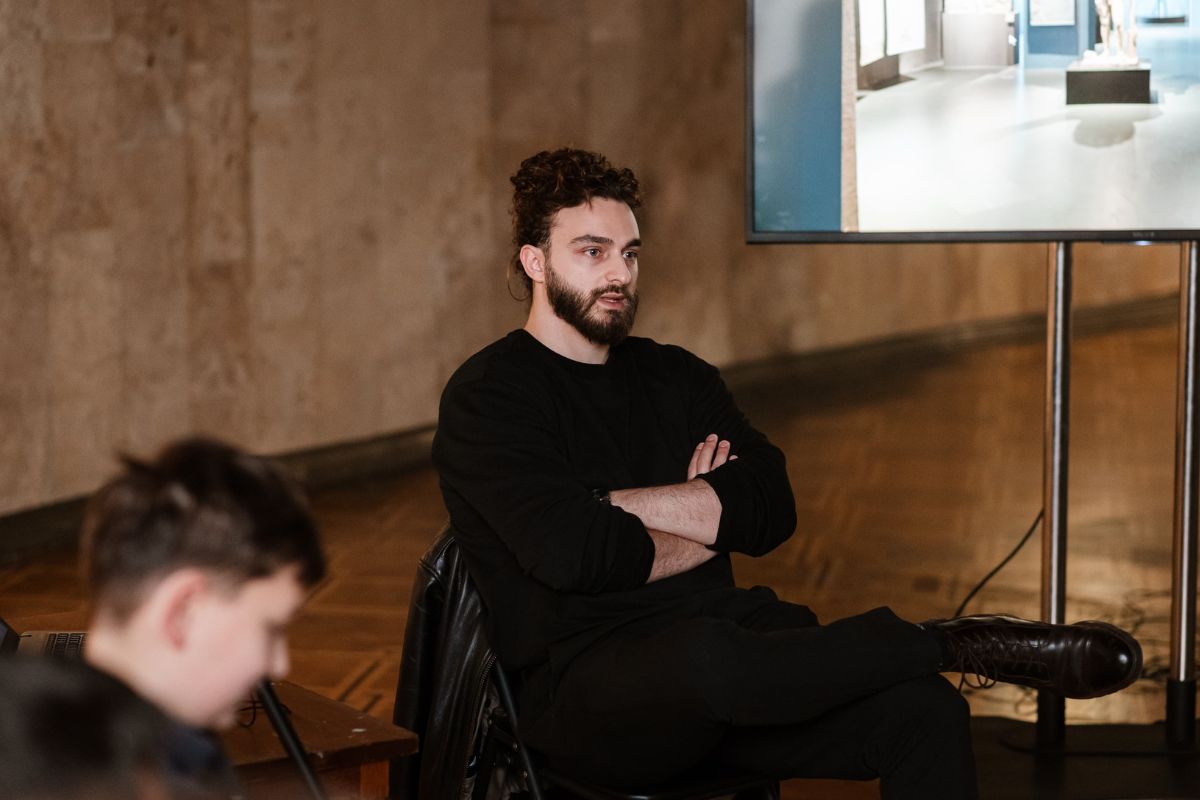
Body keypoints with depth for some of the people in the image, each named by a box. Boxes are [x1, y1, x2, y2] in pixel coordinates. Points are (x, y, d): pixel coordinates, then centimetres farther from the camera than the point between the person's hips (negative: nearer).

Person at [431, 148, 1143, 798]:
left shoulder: (675, 376, 20)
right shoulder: (489, 397, 1)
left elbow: (771, 508, 4)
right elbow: (571, 552, -15)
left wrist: (607, 502, -6)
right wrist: (706, 523, 1)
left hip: (730, 636, 6)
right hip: (584, 683, -6)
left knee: (925, 711, -21)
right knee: (705, 657, -40)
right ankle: (941, 643, -19)